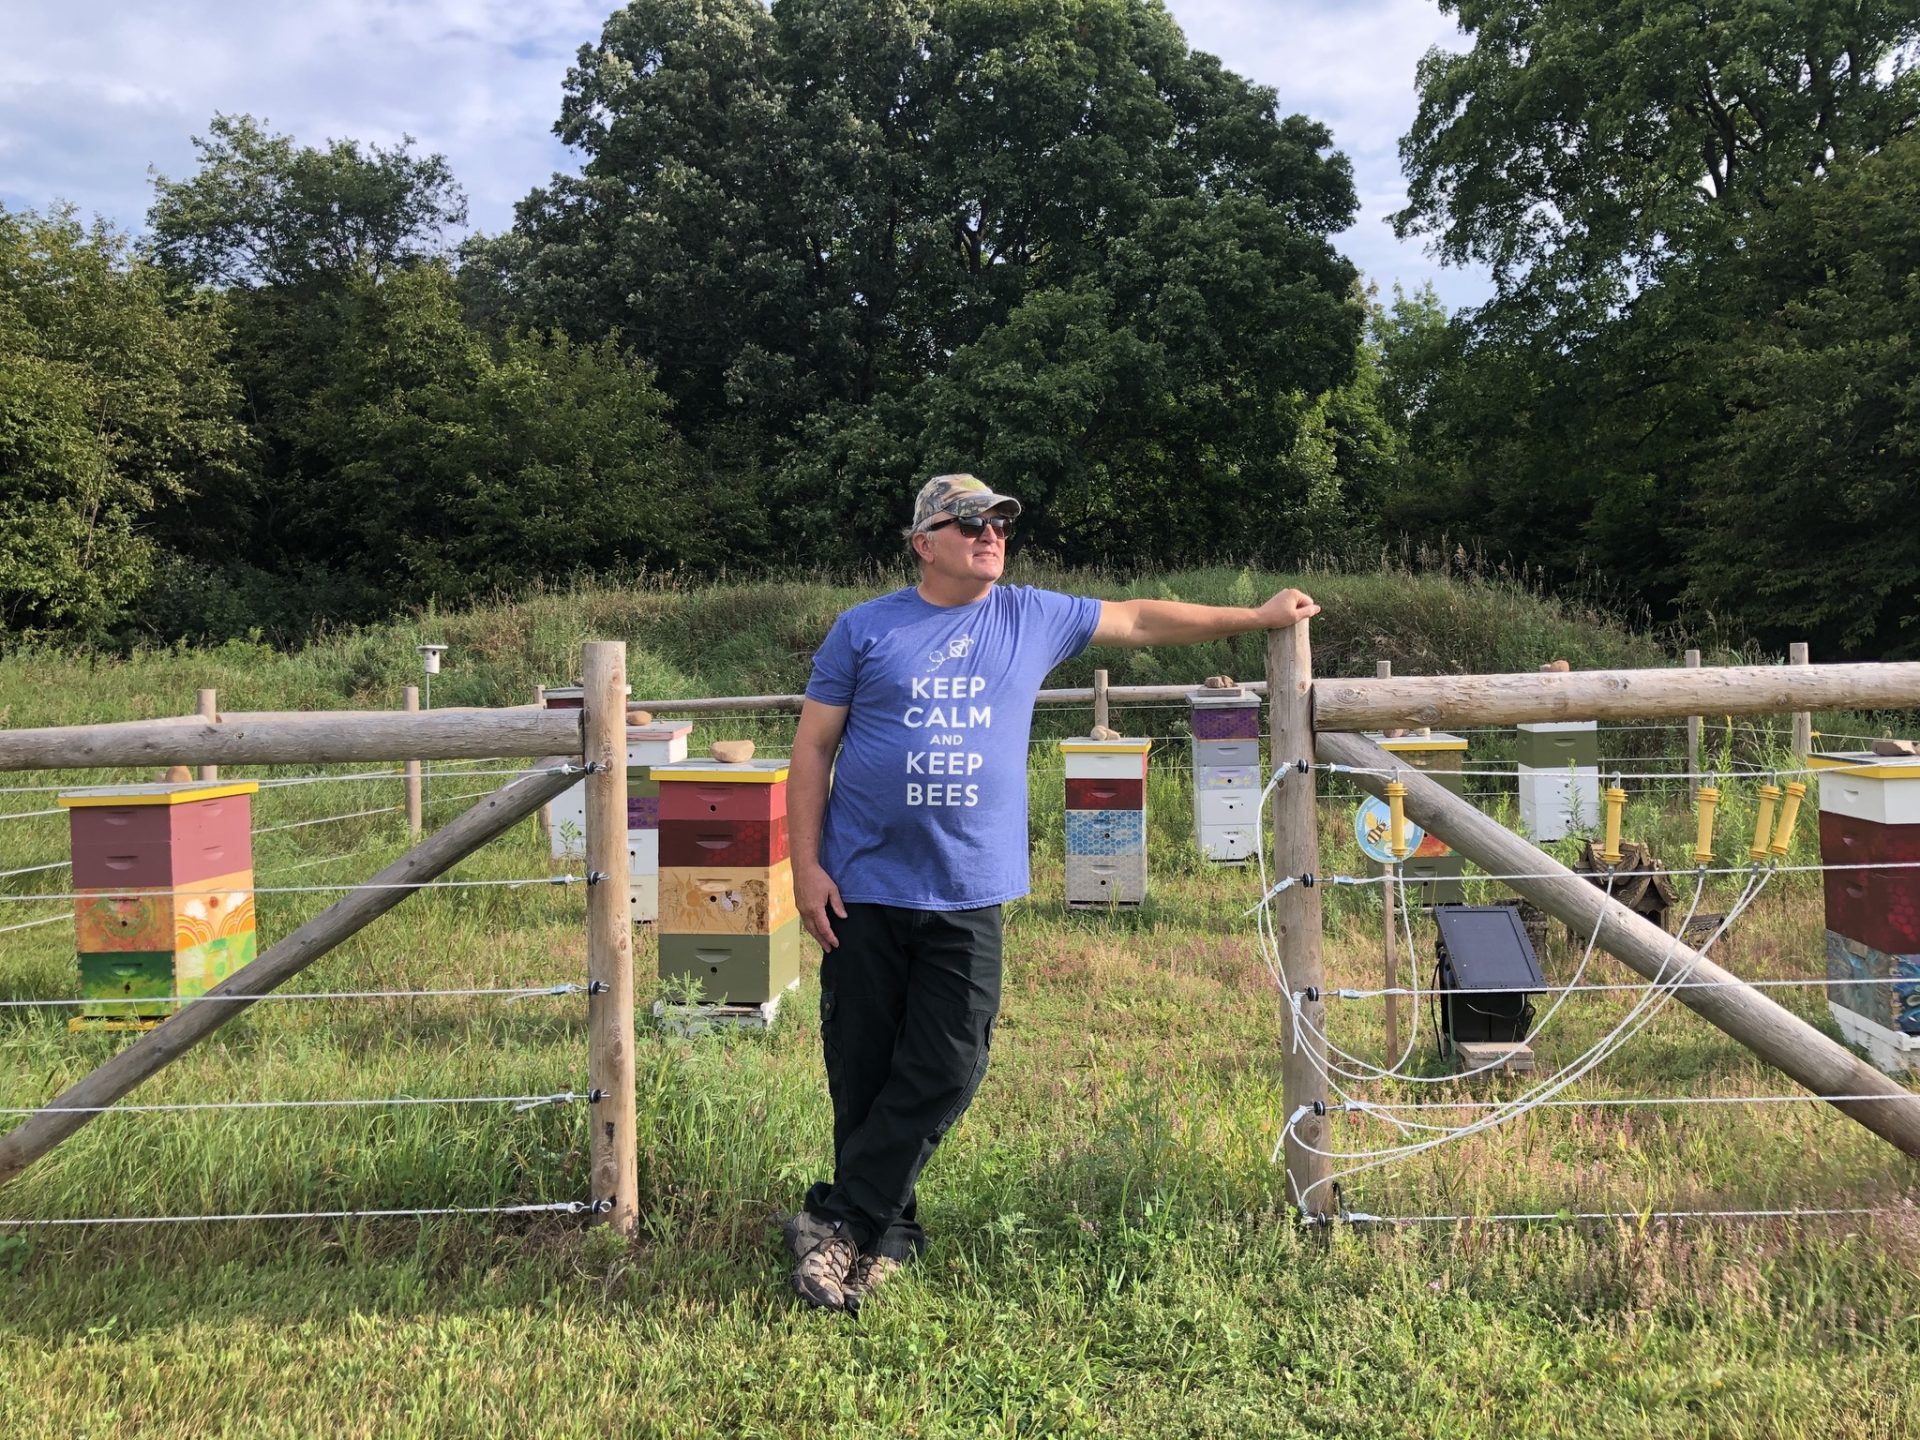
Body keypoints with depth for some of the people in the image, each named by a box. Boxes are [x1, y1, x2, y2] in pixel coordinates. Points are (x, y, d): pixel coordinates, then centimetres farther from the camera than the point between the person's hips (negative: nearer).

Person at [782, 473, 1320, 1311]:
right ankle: (885, 1234, 22)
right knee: (862, 1074, 6)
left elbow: (1141, 620, 19)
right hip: (864, 890, -1)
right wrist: (805, 865, -5)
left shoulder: (1035, 618, 9)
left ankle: (837, 1223, 9)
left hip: (967, 896, 2)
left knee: (944, 1072, -3)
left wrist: (1258, 617, 21)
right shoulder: (865, 629, 3)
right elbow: (813, 747, 2)